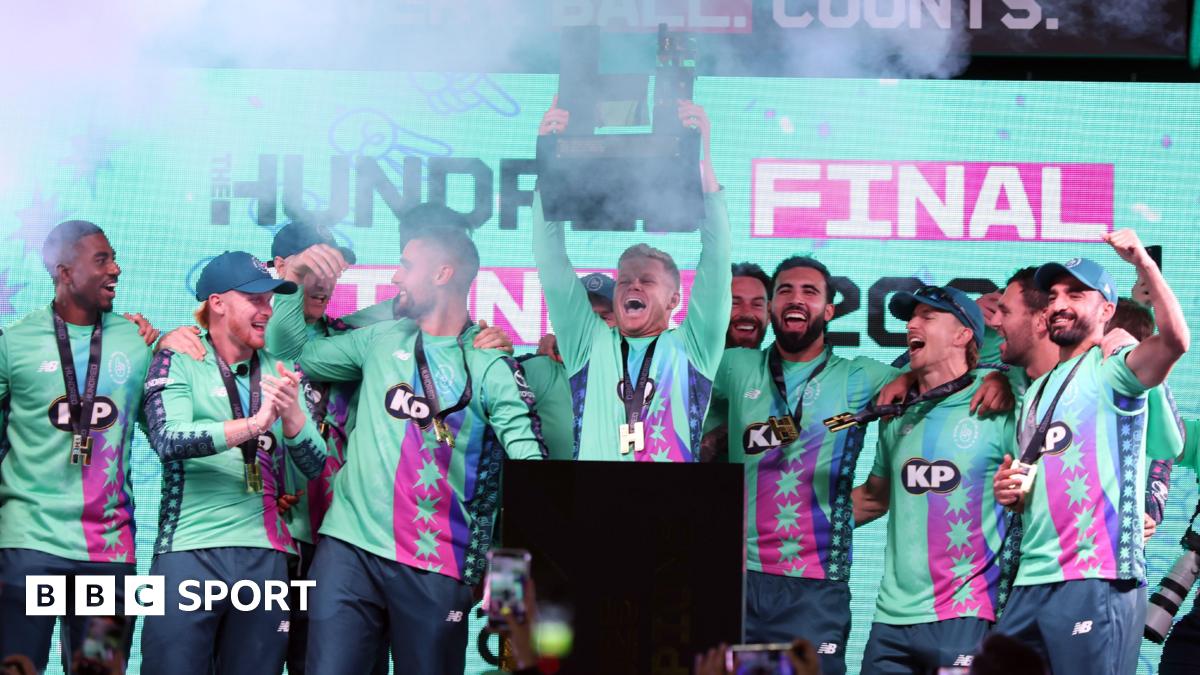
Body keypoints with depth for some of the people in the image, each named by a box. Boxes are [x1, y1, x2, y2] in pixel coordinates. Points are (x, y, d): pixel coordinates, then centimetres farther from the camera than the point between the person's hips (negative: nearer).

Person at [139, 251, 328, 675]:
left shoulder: (280, 372, 12)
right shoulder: (179, 362, 2)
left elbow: (315, 465, 7)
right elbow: (168, 439, -14)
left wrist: (292, 414, -14)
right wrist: (254, 424, -23)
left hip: (266, 556, 4)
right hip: (191, 551, -4)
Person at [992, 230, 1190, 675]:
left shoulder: (1111, 371, -2)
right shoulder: (1037, 392, 23)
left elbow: (1175, 340, -23)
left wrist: (1143, 262, -26)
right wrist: (1008, 492, 9)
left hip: (1095, 579, -8)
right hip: (1032, 580, 8)